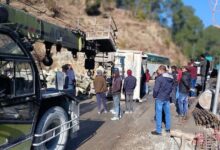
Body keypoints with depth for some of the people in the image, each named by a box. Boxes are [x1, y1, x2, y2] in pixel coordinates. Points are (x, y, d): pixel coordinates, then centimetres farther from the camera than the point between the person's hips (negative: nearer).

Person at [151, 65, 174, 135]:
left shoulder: (159, 78, -17)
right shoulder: (171, 78, 6)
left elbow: (156, 89, -17)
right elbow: (171, 88, 11)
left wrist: (154, 96, -2)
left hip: (160, 98, -7)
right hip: (167, 98, 7)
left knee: (159, 114, 1)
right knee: (167, 113, 16)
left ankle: (158, 130, 6)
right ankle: (168, 128, 27)